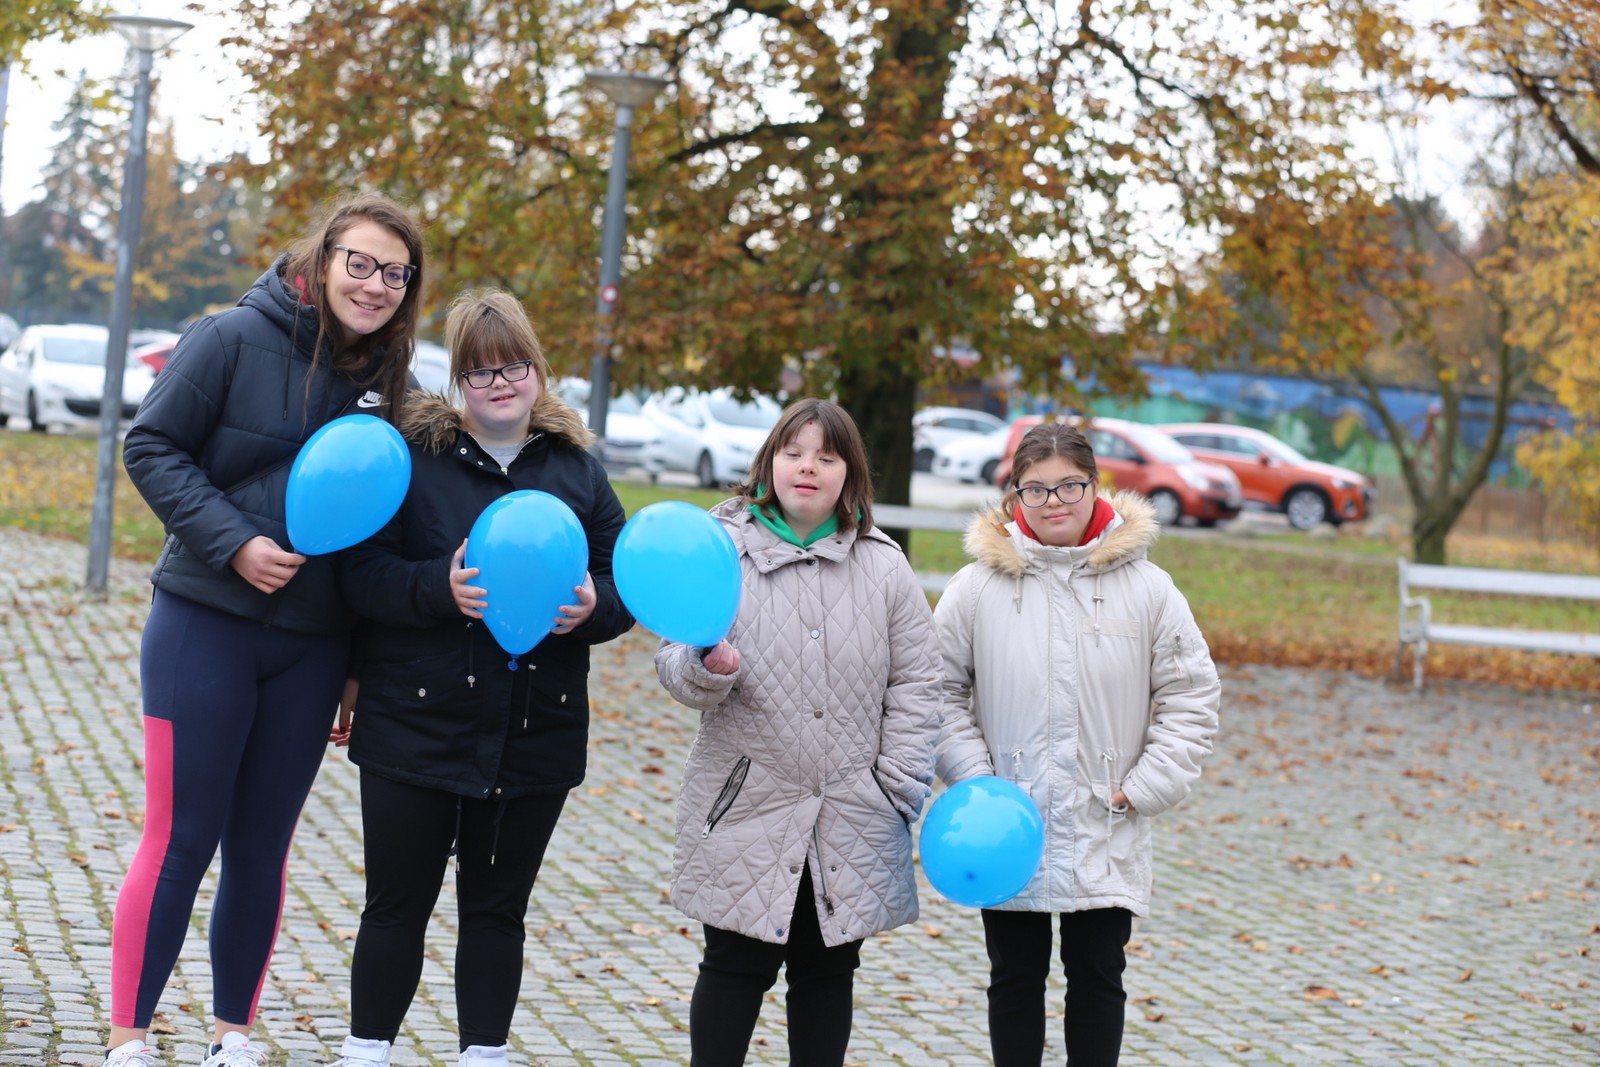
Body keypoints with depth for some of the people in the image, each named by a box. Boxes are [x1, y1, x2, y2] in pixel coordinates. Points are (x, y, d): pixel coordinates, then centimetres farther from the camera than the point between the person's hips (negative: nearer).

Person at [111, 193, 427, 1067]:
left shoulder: (385, 378, 4)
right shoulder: (235, 338, -8)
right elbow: (151, 446, -7)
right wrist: (234, 543, -19)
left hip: (311, 652, 4)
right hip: (207, 627, -4)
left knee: (260, 849, 11)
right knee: (179, 839, -1)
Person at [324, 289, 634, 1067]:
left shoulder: (577, 470, 7)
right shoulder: (413, 454, -3)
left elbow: (623, 580, 8)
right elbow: (363, 571, -10)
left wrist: (592, 609, -13)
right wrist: (441, 589, -25)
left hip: (536, 737, 3)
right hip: (416, 729, -3)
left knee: (498, 908, 13)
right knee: (397, 905, 7)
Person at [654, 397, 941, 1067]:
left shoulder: (884, 567, 5)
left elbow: (914, 686, 6)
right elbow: (674, 663, -3)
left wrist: (898, 791, -2)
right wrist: (708, 668, -26)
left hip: (852, 821, 2)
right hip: (748, 809, -2)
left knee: (828, 972, 12)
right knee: (735, 967, 4)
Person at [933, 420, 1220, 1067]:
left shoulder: (1146, 588, -3)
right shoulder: (977, 588, -4)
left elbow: (1192, 697, 1)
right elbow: (941, 691, 3)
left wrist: (1140, 791, -6)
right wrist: (975, 780, -7)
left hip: (1105, 837, 0)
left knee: (1098, 977, 9)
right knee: (1015, 977, 12)